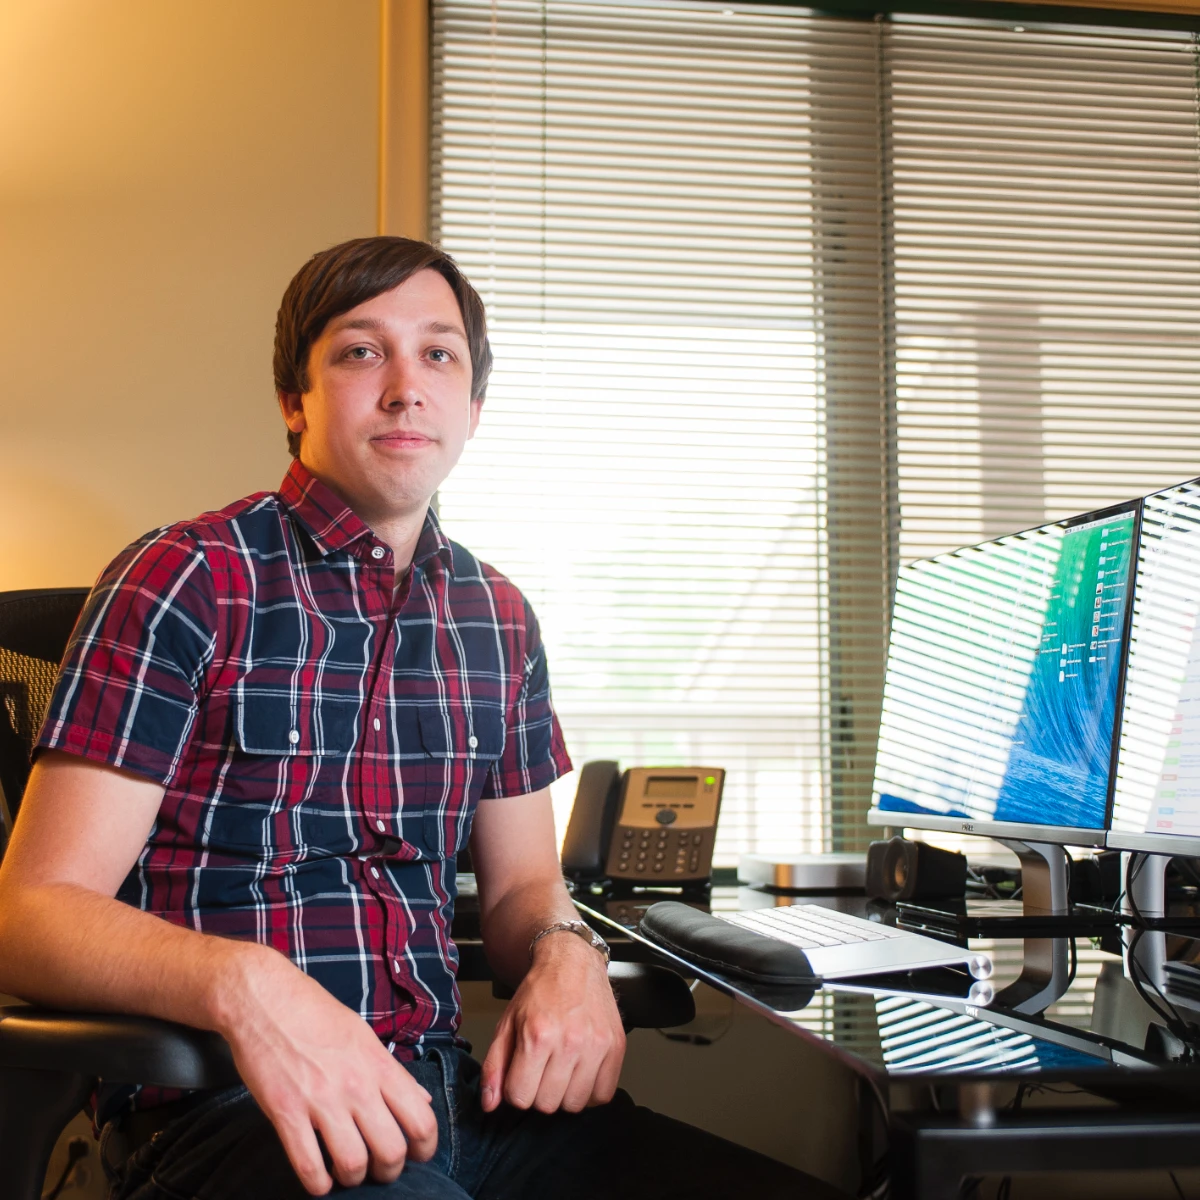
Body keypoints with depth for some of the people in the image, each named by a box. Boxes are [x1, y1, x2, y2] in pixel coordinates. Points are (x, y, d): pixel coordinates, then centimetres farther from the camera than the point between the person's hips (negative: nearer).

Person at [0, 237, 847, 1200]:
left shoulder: (498, 617, 14)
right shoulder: (184, 583, -4)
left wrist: (566, 952, -4)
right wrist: (245, 983, -30)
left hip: (446, 1087, 5)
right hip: (226, 1109, -5)